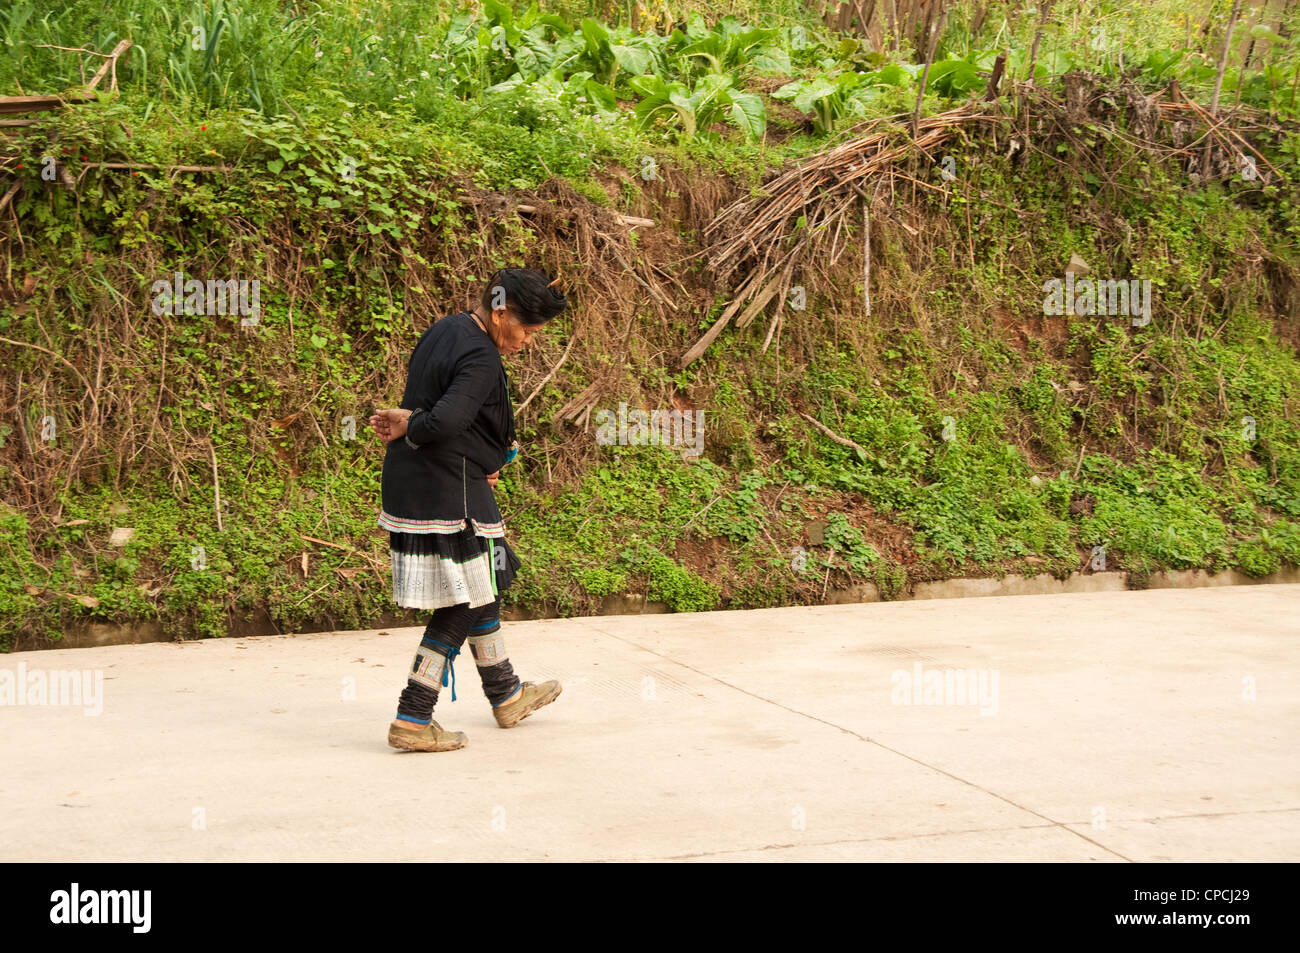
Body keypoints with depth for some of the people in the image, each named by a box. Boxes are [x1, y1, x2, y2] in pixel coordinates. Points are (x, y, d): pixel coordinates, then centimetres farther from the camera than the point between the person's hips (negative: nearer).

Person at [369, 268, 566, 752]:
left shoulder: (443, 331, 11)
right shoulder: (481, 358, -19)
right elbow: (446, 419, -32)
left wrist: (481, 464, 3)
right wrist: (408, 428, -12)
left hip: (413, 488, 10)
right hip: (448, 496, -10)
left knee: (481, 590, 22)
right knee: (461, 604, -1)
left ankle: (506, 694, 37)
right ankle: (412, 721, 0)